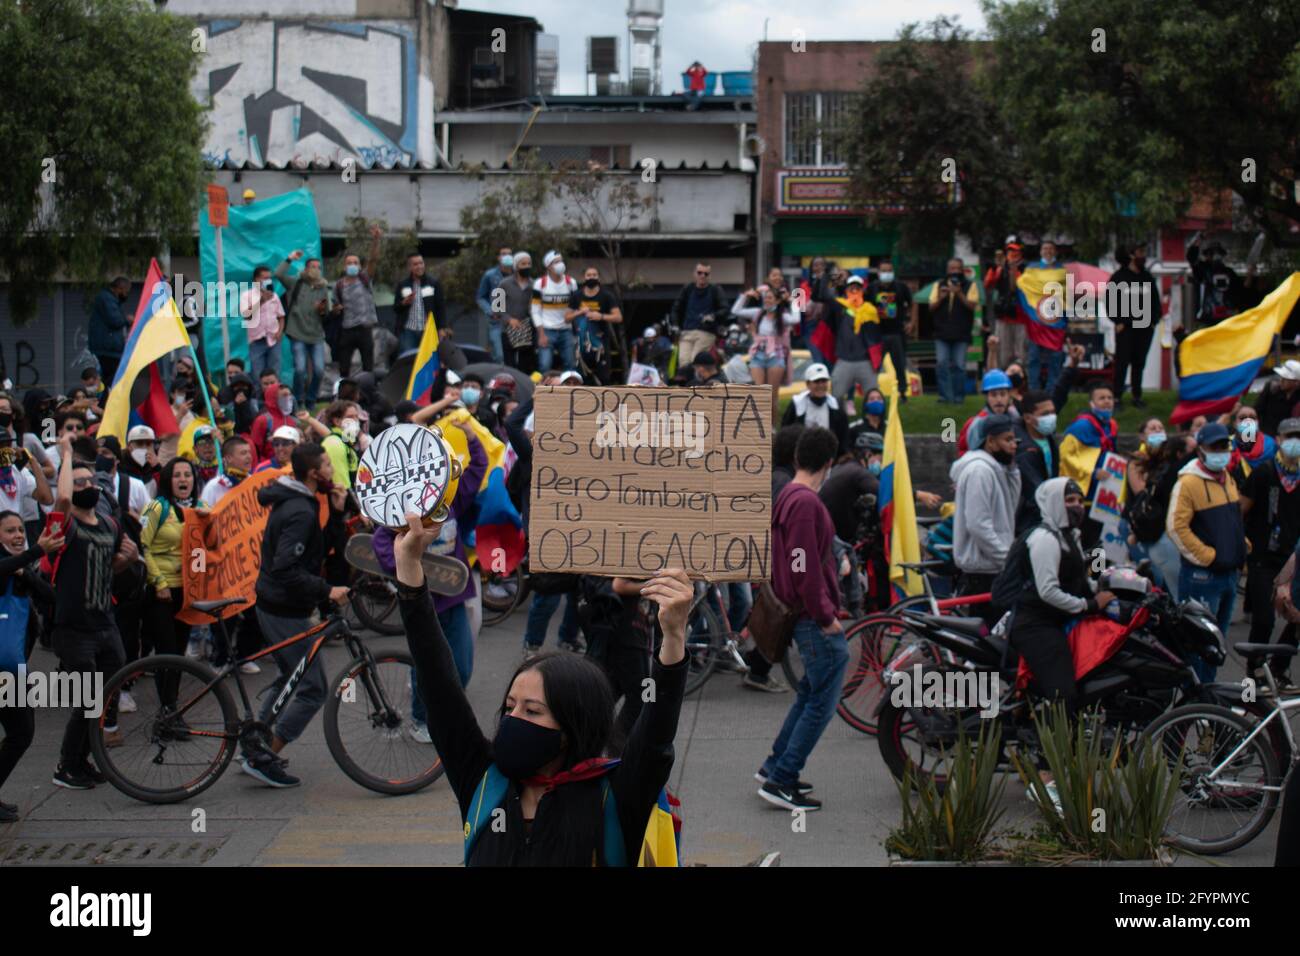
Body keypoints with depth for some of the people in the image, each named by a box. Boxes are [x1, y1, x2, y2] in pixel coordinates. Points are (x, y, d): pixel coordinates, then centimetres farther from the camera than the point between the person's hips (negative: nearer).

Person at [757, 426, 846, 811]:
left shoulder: (787, 497, 12)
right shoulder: (806, 502, -20)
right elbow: (805, 567, -23)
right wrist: (826, 616, -18)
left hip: (803, 617, 10)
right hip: (817, 620, -10)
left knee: (810, 693, 21)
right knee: (822, 703, -4)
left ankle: (775, 765, 27)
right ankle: (781, 780, -2)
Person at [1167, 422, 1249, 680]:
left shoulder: (1228, 479, 14)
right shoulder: (1188, 482, -13)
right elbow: (1177, 528, -18)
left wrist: (1240, 547, 14)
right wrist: (1207, 557, -16)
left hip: (1229, 572, 8)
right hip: (1201, 575, -8)